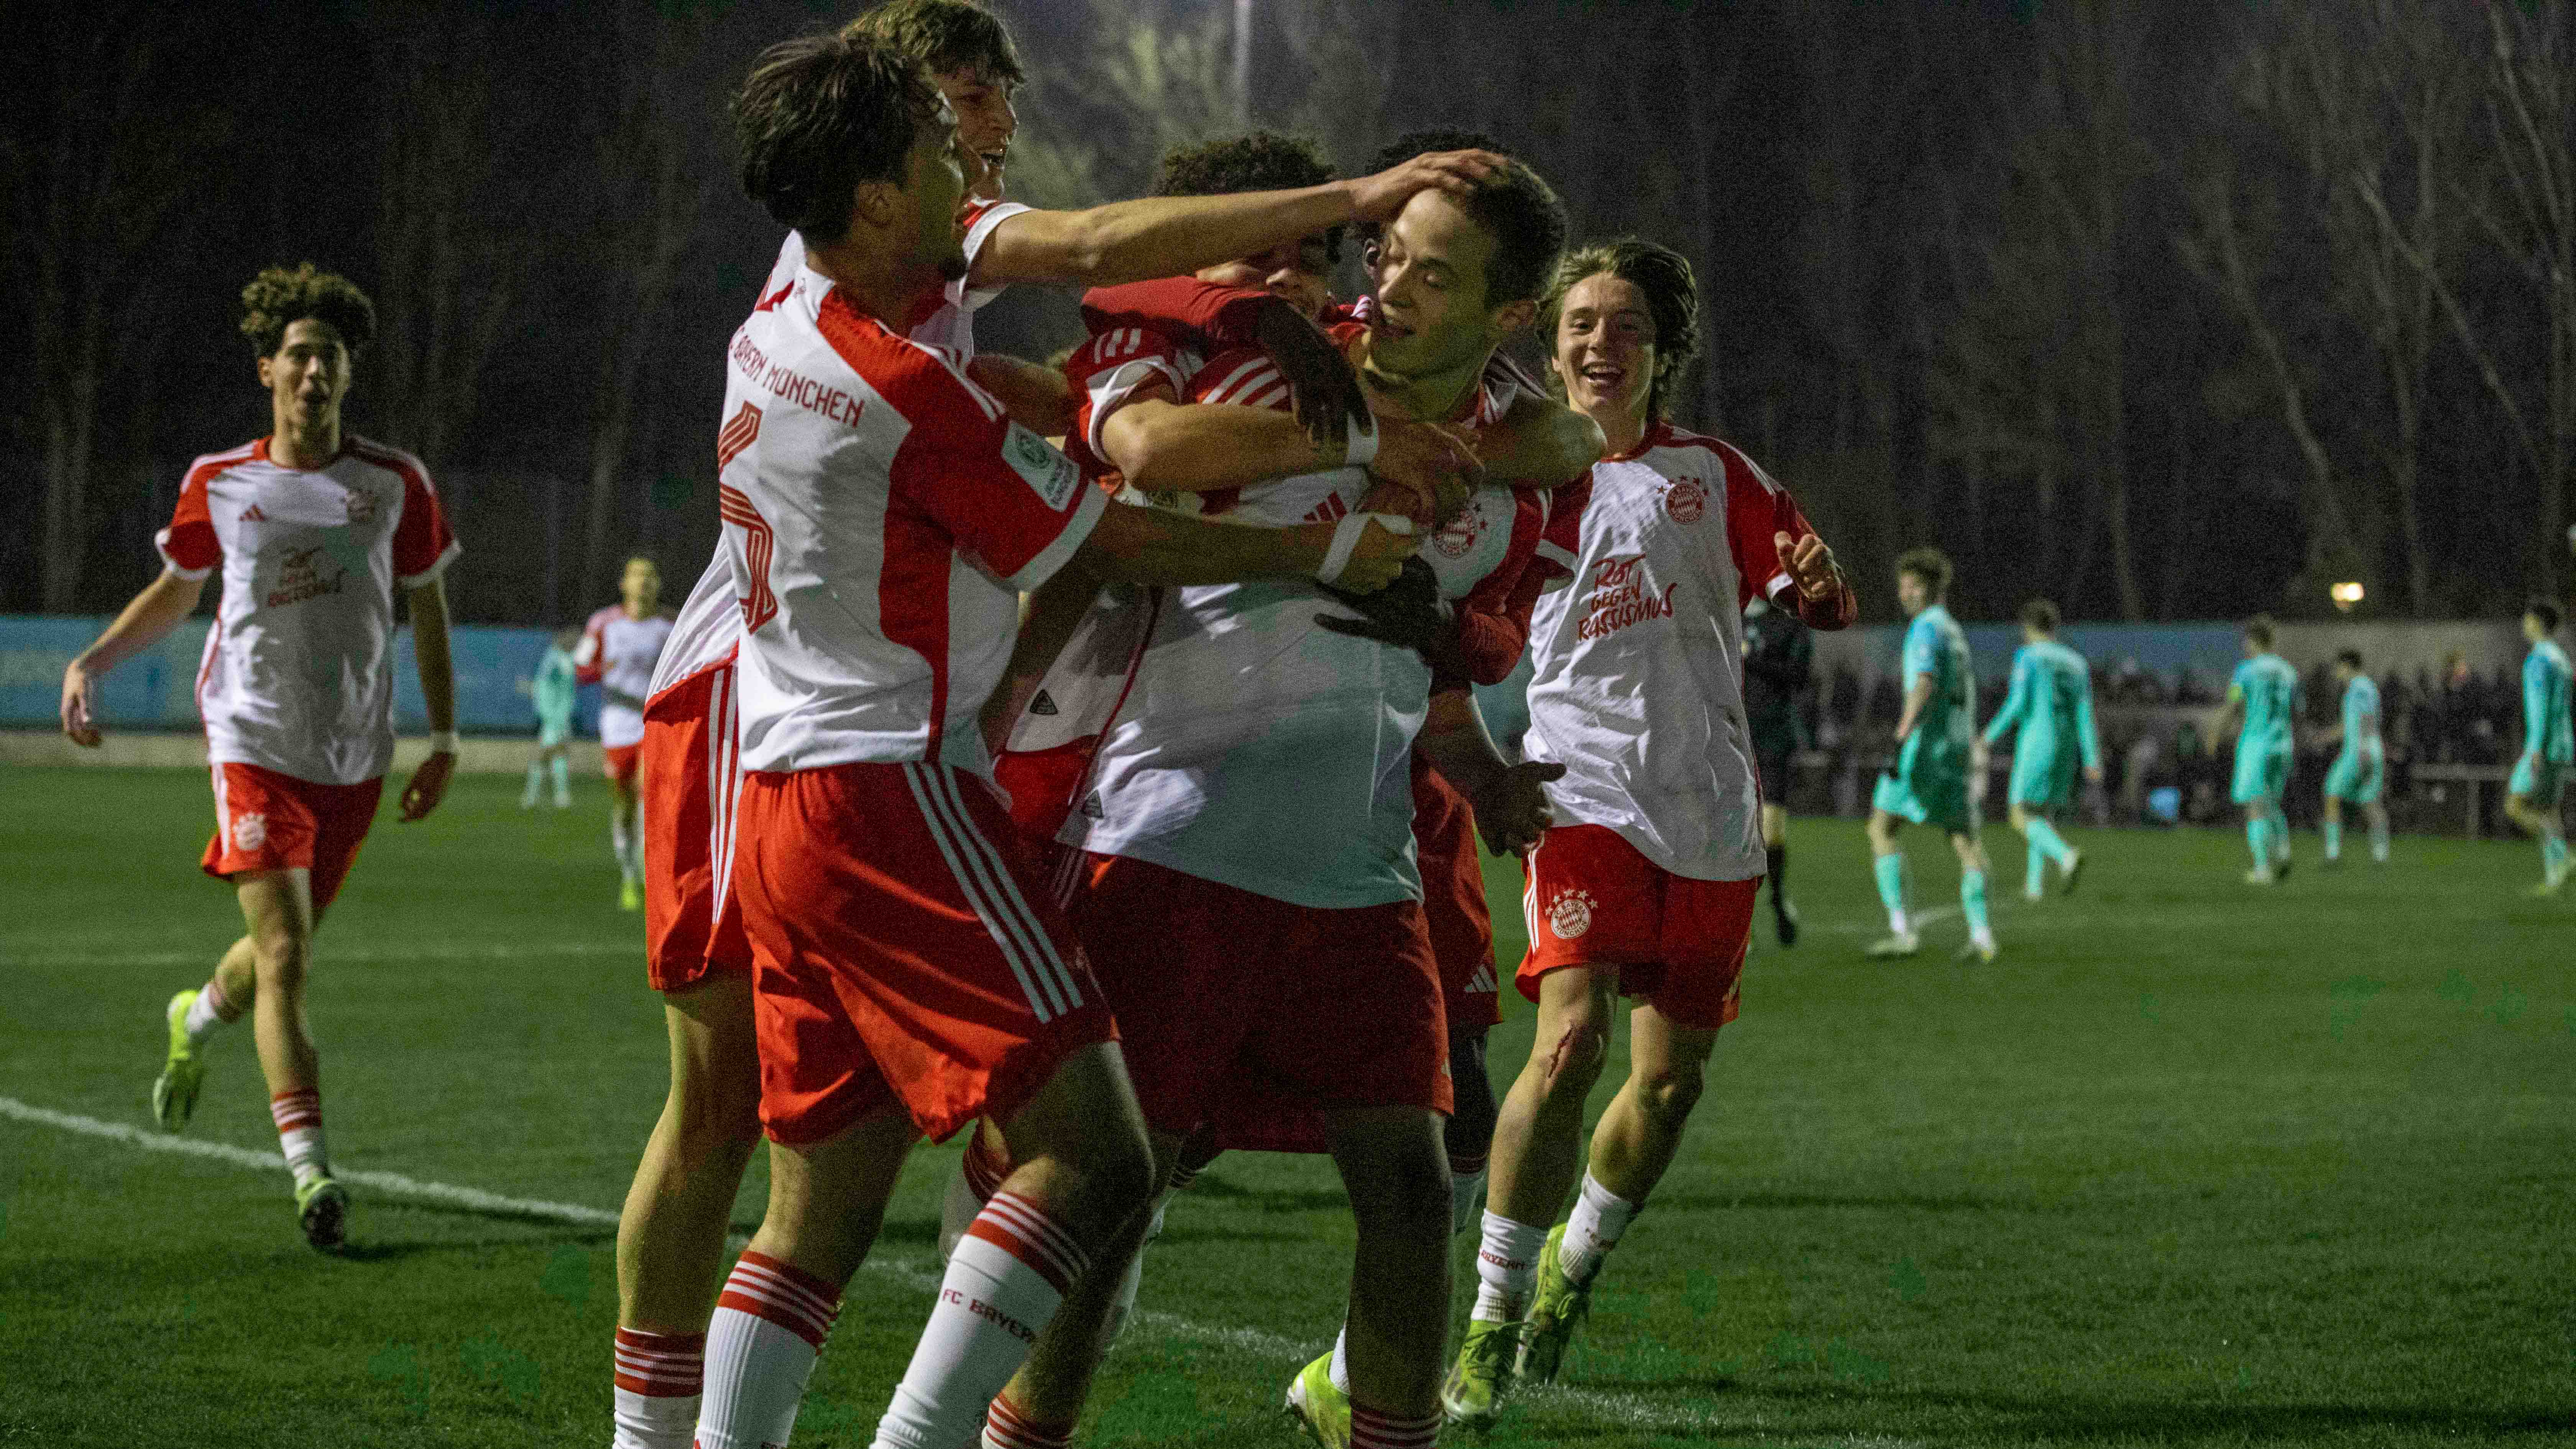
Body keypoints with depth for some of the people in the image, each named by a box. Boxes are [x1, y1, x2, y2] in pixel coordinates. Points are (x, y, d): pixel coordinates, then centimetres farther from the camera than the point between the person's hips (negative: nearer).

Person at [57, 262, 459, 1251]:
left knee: (283, 947, 14)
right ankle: (311, 1171, -18)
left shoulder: (394, 483, 2)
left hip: (356, 759, 2)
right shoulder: (218, 485, 1)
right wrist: (89, 664, 4)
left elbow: (427, 611, 11)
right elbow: (175, 591, 17)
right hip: (255, 745, -2)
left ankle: (197, 1021, 50)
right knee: (285, 958, -14)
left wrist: (444, 741, 7)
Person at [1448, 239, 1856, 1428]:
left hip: (1712, 811, 3)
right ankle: (1490, 1330, -14)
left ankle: (1573, 1264, 34)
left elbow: (1820, 607, 10)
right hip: (1584, 791, -3)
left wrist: (1820, 585, -14)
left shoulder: (1714, 475, 9)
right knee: (1569, 1042, -22)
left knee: (1671, 1079, 6)